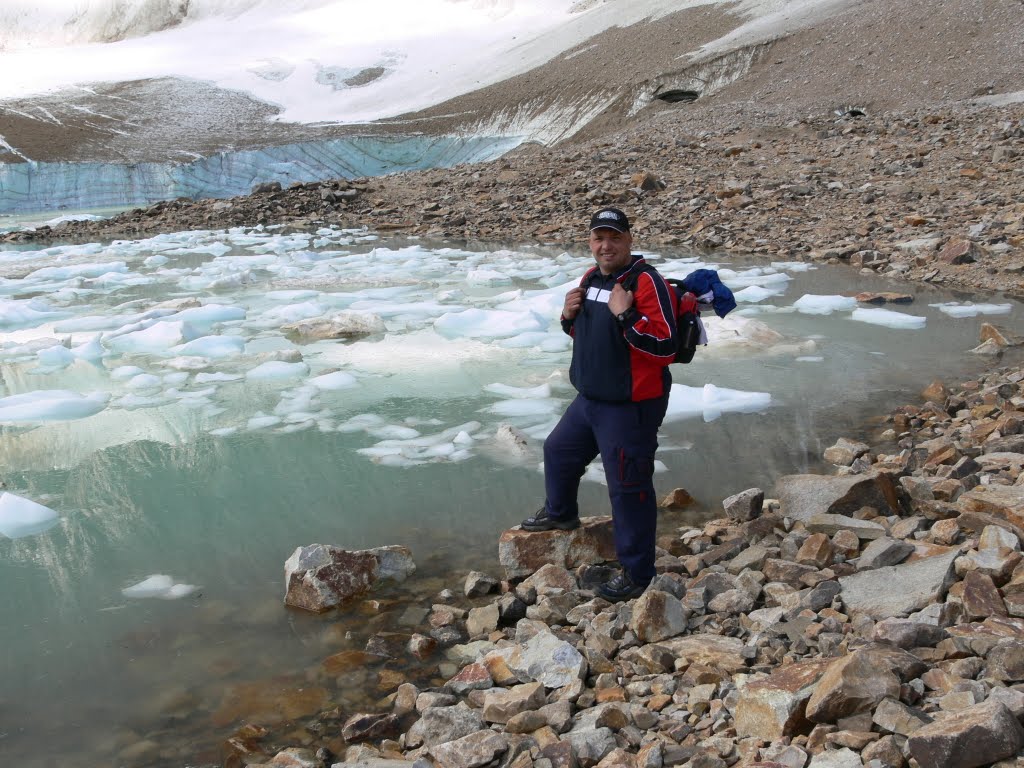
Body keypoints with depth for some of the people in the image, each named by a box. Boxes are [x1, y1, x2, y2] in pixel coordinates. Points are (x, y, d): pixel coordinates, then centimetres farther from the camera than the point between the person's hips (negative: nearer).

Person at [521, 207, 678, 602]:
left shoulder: (647, 283, -19)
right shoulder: (591, 278, 8)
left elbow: (665, 347, -25)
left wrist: (625, 315, -32)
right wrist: (569, 316, 0)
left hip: (630, 407, -9)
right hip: (590, 399, 9)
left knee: (629, 489, -2)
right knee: (558, 450, 27)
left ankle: (636, 573, 12)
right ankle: (560, 513, 54)